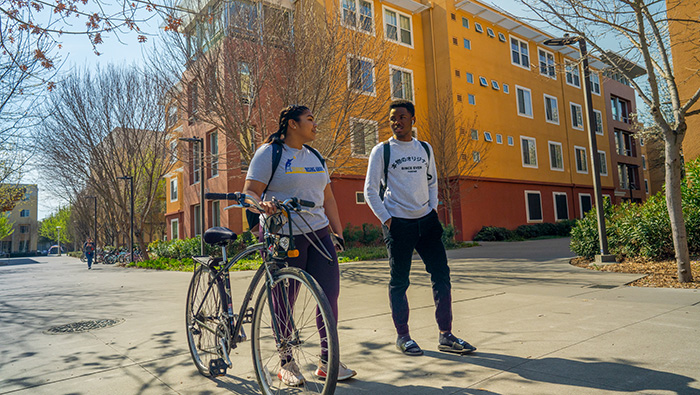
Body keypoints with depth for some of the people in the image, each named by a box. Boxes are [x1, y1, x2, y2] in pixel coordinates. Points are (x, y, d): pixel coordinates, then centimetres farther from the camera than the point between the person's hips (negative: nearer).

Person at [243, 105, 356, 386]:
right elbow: (249, 192, -9)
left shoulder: (314, 156, 18)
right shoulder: (269, 153, -2)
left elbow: (327, 197, 19)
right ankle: (286, 363, 21)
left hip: (318, 234, 6)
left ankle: (327, 362, 15)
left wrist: (338, 231, 13)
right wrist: (261, 204, -31)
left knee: (330, 292, 1)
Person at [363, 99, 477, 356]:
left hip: (426, 220, 5)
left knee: (441, 274, 2)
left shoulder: (425, 149, 13)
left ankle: (445, 335, 13)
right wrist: (386, 219, -8)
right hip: (398, 223, -4)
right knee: (399, 281, 3)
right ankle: (402, 336, 18)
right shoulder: (382, 151, -1)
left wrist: (433, 209, 7)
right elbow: (370, 190, -2)